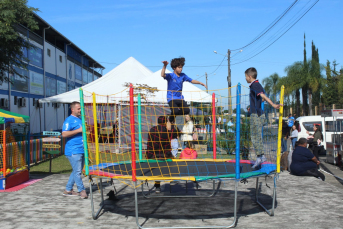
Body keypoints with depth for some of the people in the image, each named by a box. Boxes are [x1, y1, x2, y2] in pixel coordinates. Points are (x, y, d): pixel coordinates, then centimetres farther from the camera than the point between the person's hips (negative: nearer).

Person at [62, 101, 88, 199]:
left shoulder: (80, 119, 19)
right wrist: (79, 130, -22)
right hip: (73, 151, -9)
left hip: (81, 150, 9)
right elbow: (64, 134, -20)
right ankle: (82, 190, 0)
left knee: (76, 171, 13)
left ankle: (68, 190, 21)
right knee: (77, 171, -7)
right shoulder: (69, 120, -8)